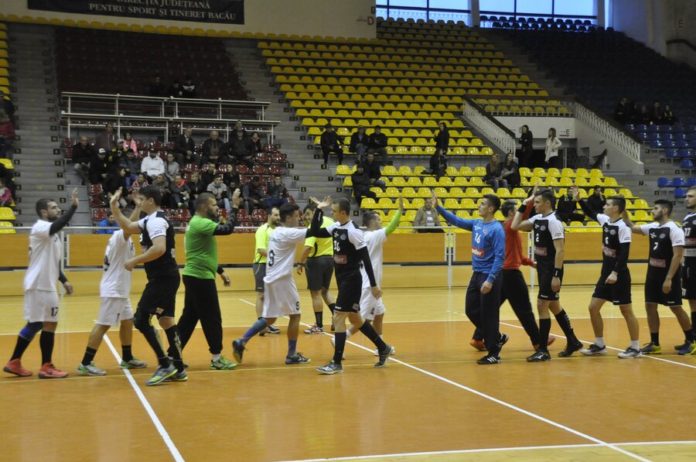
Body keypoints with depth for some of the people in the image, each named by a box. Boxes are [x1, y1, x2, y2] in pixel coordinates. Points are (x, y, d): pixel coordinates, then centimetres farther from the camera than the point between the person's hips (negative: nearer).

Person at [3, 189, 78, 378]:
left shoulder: (52, 232, 17)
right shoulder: (40, 227, -12)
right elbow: (58, 225, -36)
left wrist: (64, 281, 14)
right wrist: (73, 206, -38)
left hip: (45, 284, 10)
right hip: (39, 284, -10)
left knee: (35, 324, 12)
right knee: (49, 324, -5)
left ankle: (14, 362, 18)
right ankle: (46, 367, 2)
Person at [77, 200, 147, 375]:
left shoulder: (123, 238, 15)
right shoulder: (120, 236, -15)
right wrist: (138, 206, -40)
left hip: (120, 290, 11)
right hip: (113, 290, -11)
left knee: (127, 321, 16)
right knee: (103, 325, -9)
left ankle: (127, 358, 26)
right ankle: (85, 364, -8)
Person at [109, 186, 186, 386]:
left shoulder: (156, 220, -16)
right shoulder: (151, 219, 17)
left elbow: (159, 249, -29)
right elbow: (128, 227, 22)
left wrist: (134, 261, -22)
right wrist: (114, 207, 13)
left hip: (162, 278, -10)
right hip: (166, 277, 10)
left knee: (141, 320, -8)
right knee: (166, 320, 12)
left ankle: (165, 365, -7)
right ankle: (178, 369, 15)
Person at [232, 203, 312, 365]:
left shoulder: (276, 232, 13)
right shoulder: (288, 233, -13)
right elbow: (313, 231, -17)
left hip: (271, 279, 8)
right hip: (282, 280, -8)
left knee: (269, 318, 13)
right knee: (294, 315, 4)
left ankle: (241, 342, 3)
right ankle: (292, 355, 8)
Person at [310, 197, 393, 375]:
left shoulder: (353, 231, -18)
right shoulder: (336, 227, 5)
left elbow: (366, 259, -18)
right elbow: (314, 232, 11)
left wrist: (373, 285, -17)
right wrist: (319, 209, 3)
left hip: (351, 280, -9)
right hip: (342, 279, 9)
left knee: (338, 318, -9)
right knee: (355, 318, 15)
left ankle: (336, 363, -3)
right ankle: (383, 348, 30)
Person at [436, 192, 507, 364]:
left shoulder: (496, 229, -16)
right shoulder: (476, 224, 7)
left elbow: (499, 257, -20)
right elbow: (456, 221, 18)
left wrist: (490, 280, -26)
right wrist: (438, 207, 10)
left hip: (489, 277, -8)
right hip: (476, 275, 8)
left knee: (489, 315, -1)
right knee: (471, 311, 13)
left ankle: (494, 353, 10)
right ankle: (497, 338, 29)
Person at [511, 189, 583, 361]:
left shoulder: (554, 221, -17)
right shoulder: (537, 219, 8)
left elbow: (560, 251, -21)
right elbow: (515, 226, 12)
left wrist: (556, 275, -24)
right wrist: (523, 206, 7)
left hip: (551, 270, -9)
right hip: (543, 269, 9)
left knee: (542, 305, -7)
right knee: (554, 306, 16)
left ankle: (543, 350, 0)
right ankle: (572, 342, 27)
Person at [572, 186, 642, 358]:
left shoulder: (623, 227, -17)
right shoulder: (605, 220, 6)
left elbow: (624, 253, -22)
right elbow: (590, 213, 25)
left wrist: (615, 273, -28)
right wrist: (578, 198, 16)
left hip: (619, 275, -8)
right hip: (606, 273, 8)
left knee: (626, 311, 0)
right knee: (593, 308, 8)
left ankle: (635, 347, 10)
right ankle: (599, 345, 19)